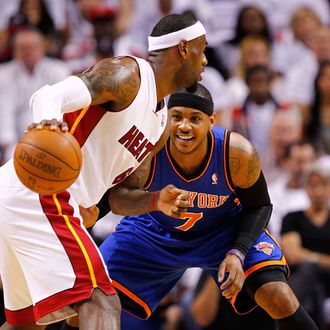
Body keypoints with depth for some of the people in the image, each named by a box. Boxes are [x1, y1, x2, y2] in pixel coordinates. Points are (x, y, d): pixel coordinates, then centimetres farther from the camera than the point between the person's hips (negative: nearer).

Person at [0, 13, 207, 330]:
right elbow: (52, 94, -26)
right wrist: (46, 120, -49)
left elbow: (118, 191, 26)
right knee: (101, 303, -19)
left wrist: (156, 202, 7)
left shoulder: (161, 123, 19)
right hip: (39, 194, -11)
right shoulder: (125, 75, -9)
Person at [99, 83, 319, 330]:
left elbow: (258, 207, -13)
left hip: (226, 227, -1)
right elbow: (117, 199, -43)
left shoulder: (238, 154, -29)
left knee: (279, 299, -22)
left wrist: (237, 253, -29)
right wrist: (155, 201, -64)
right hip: (157, 230, 1)